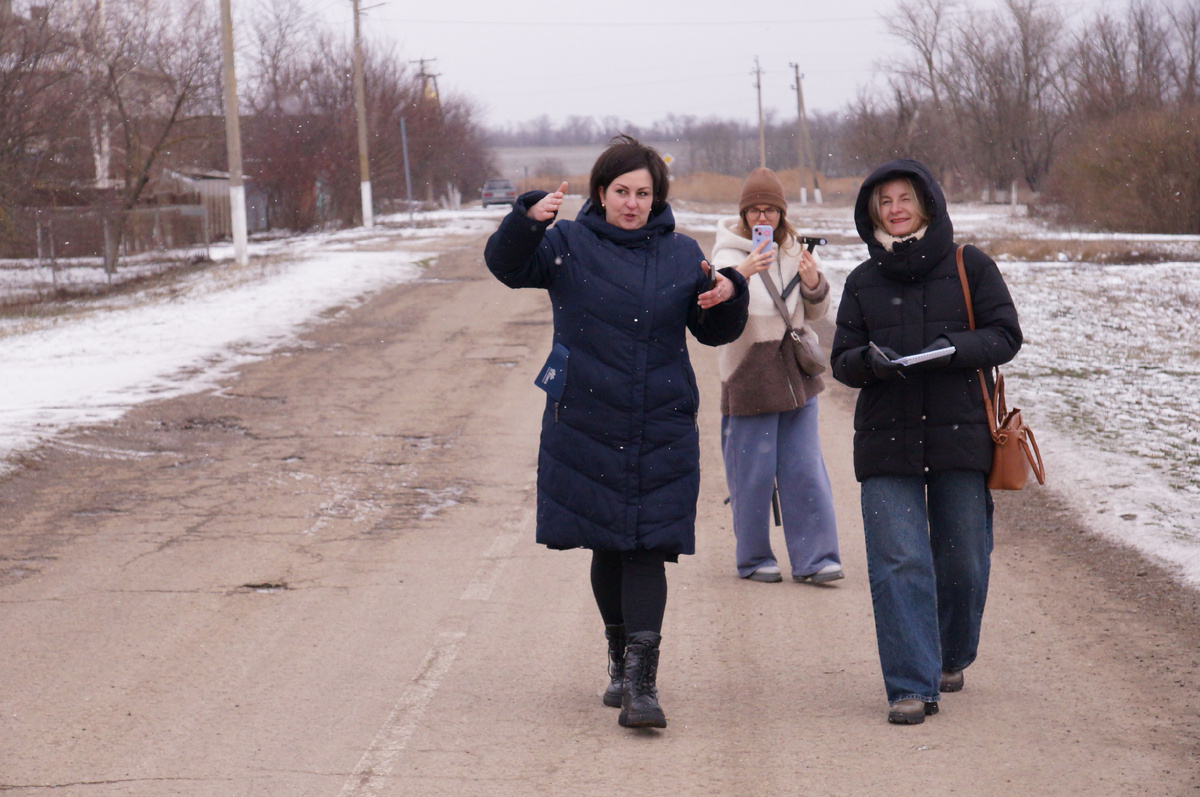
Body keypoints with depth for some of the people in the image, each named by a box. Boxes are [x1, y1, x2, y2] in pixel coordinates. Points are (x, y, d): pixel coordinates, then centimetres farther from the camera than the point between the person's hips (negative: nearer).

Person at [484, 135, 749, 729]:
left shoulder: (680, 255, 8)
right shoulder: (569, 245, 2)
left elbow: (716, 333, 13)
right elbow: (506, 265, -13)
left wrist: (728, 294, -9)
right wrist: (530, 218, -32)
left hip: (661, 431, 0)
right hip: (586, 427, 0)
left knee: (647, 548, -9)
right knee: (606, 547, 9)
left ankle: (641, 683, -14)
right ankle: (620, 656, 30)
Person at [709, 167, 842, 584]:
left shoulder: (792, 250, 11)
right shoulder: (729, 253, -5)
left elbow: (816, 312, 16)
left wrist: (813, 282, -7)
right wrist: (742, 273, -45)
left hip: (797, 374, 4)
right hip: (748, 375, -4)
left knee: (805, 469, 3)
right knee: (753, 472, 1)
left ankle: (814, 558, 6)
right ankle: (754, 558, 13)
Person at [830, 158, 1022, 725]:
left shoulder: (970, 267, 4)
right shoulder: (863, 282, 10)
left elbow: (1005, 336, 0)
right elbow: (842, 362, 8)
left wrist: (954, 348, -18)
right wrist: (869, 359, -15)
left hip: (961, 434, -1)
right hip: (887, 441, 1)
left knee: (963, 563, 7)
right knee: (899, 563, -9)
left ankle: (951, 659, 32)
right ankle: (911, 687, -8)